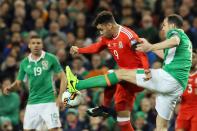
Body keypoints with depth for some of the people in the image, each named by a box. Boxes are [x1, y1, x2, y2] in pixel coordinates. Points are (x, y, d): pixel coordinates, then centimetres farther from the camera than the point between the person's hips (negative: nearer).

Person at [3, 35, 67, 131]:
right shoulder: (24, 63, 7)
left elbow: (62, 77, 1)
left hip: (49, 101, -3)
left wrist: (60, 96, -9)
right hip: (32, 102, 3)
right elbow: (18, 83, 13)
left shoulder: (51, 58, -2)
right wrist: (10, 88, -9)